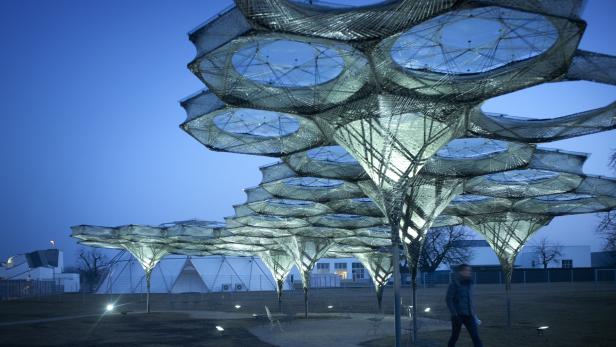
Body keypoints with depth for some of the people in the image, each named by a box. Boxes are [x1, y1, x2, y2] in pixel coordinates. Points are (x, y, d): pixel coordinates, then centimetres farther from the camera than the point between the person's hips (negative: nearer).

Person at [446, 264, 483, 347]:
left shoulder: (469, 284, 10)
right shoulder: (454, 284, -8)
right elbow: (449, 300, -11)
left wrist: (473, 313, 15)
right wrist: (454, 314, -16)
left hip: (469, 315, 5)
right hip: (458, 315, -5)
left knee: (476, 336, -4)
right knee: (455, 336, 7)